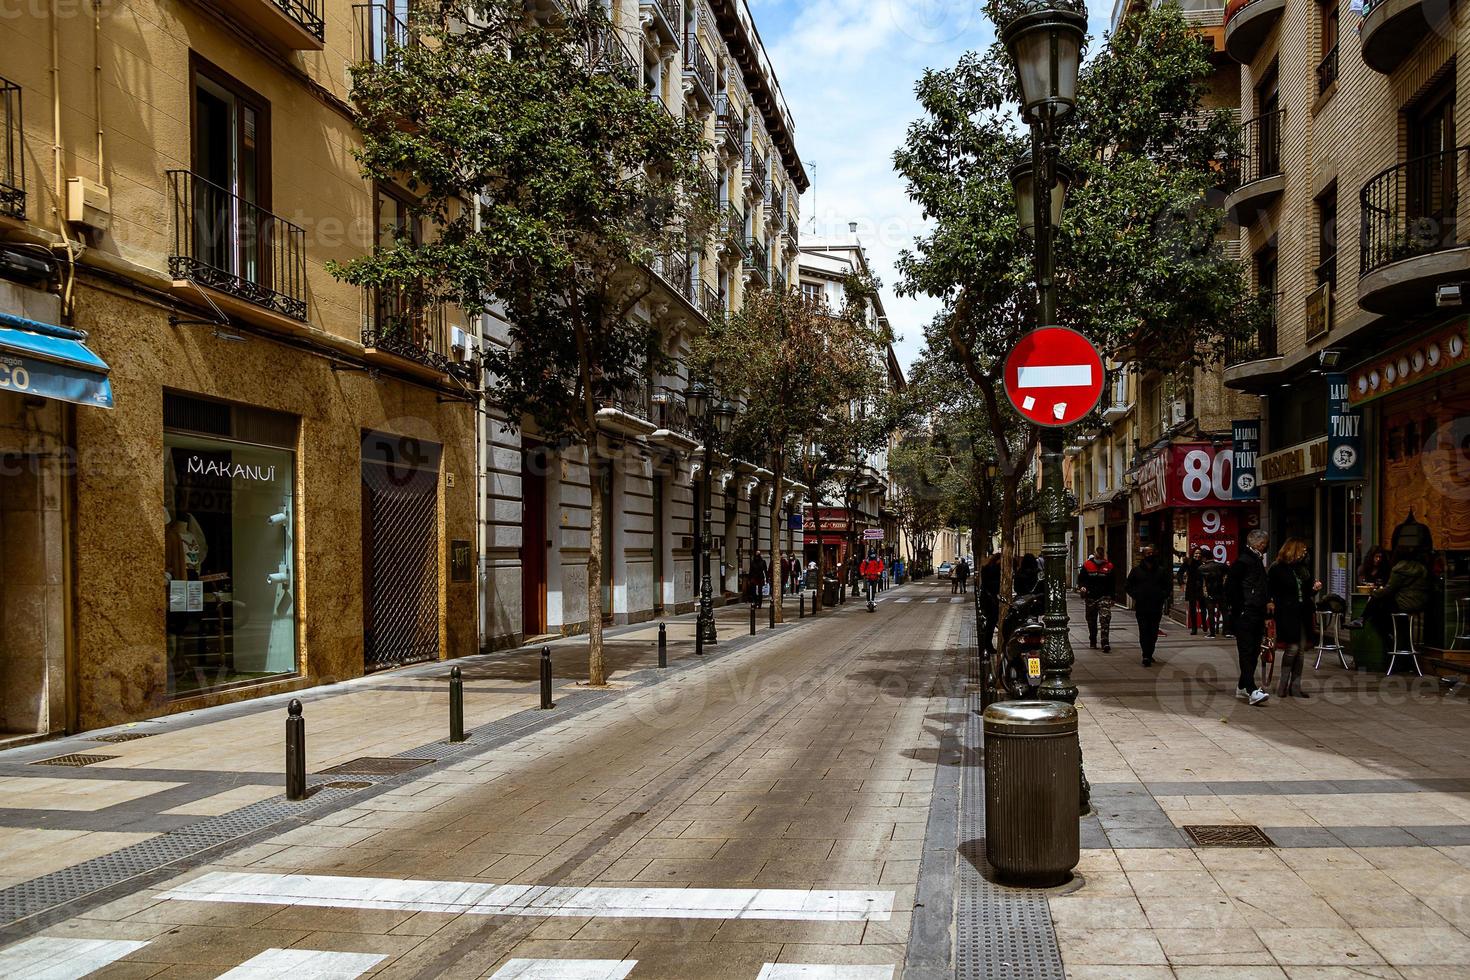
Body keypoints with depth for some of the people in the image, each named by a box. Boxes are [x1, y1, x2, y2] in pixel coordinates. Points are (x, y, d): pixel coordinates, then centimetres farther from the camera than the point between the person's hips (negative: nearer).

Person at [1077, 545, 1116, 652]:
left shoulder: (1109, 566, 3)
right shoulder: (1087, 565, 1)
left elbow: (1113, 583, 10)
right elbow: (1080, 579, 8)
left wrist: (1112, 598, 8)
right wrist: (1082, 587, -14)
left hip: (1104, 597, -1)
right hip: (1090, 597, 1)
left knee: (1105, 619, -15)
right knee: (1091, 621, 11)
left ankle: (1105, 643, -20)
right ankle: (1092, 642, 26)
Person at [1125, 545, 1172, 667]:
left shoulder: (1161, 570, 7)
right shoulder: (1136, 570, 3)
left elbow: (1169, 585, 12)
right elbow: (1128, 585, 8)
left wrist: (1163, 596, -2)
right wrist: (1135, 596, -4)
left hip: (1156, 608, 2)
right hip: (1141, 607, -2)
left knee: (1153, 633, 8)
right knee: (1144, 632, -7)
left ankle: (1149, 654, 20)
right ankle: (1146, 656, -10)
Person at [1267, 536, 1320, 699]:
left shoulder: (1303, 568, 14)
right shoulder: (1277, 569, -5)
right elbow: (1268, 590, -4)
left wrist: (1315, 588, 4)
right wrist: (1270, 603, -17)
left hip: (1303, 614, 7)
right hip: (1287, 614, -7)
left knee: (1301, 649, 5)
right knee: (1292, 647, -12)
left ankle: (1295, 686, 12)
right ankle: (1284, 685, -1)